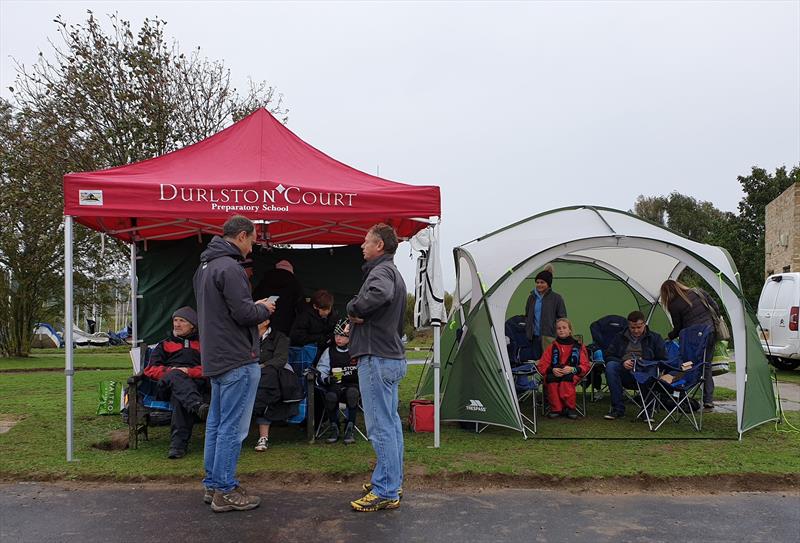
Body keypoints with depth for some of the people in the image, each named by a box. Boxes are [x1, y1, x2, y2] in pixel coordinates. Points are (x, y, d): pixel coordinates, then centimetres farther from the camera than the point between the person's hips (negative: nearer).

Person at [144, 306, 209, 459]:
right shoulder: (164, 344, 32)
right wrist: (170, 371, -2)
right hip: (167, 384, 1)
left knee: (179, 397, -39)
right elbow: (150, 370, 18)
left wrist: (189, 371, -10)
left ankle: (178, 444, -48)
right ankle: (198, 406, -66)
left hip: (194, 382, -1)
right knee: (175, 376, -39)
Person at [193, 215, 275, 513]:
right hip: (238, 360, -10)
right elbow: (244, 314, -22)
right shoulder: (229, 268, -18)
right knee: (232, 427, -2)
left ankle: (212, 484, 25)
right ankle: (225, 491, 5)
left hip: (215, 359, 10)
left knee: (216, 423, 16)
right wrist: (264, 309, -2)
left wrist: (254, 307, 14)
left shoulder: (205, 266, 14)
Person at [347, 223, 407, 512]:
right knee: (391, 422, 16)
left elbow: (380, 294, -38)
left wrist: (353, 308, -20)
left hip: (377, 359, -11)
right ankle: (392, 481, 27)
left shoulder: (381, 271, -13)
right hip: (393, 356, 11)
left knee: (380, 426, -5)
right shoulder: (394, 272, 20)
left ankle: (385, 492, 1)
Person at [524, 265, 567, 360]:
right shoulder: (532, 297, 11)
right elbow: (527, 316, 22)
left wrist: (556, 332, -8)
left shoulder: (556, 298, -3)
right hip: (536, 337, 5)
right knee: (537, 359, 7)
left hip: (549, 337, -5)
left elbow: (562, 318, -1)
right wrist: (528, 331, 14)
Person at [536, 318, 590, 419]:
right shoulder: (552, 347, 18)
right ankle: (556, 408, -27)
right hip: (555, 373, 2)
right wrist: (552, 370, -11)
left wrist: (572, 369, -15)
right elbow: (542, 365, 11)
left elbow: (585, 366, 5)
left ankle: (570, 407, -24)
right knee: (551, 378, -35)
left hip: (572, 374, -1)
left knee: (567, 378, -38)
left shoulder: (578, 346, 14)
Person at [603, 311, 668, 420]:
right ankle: (618, 409, -25)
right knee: (610, 366, -30)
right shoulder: (620, 337, 17)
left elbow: (663, 361, 6)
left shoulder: (654, 338, 14)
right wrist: (622, 363, -9)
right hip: (624, 375, 2)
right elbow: (609, 356, 11)